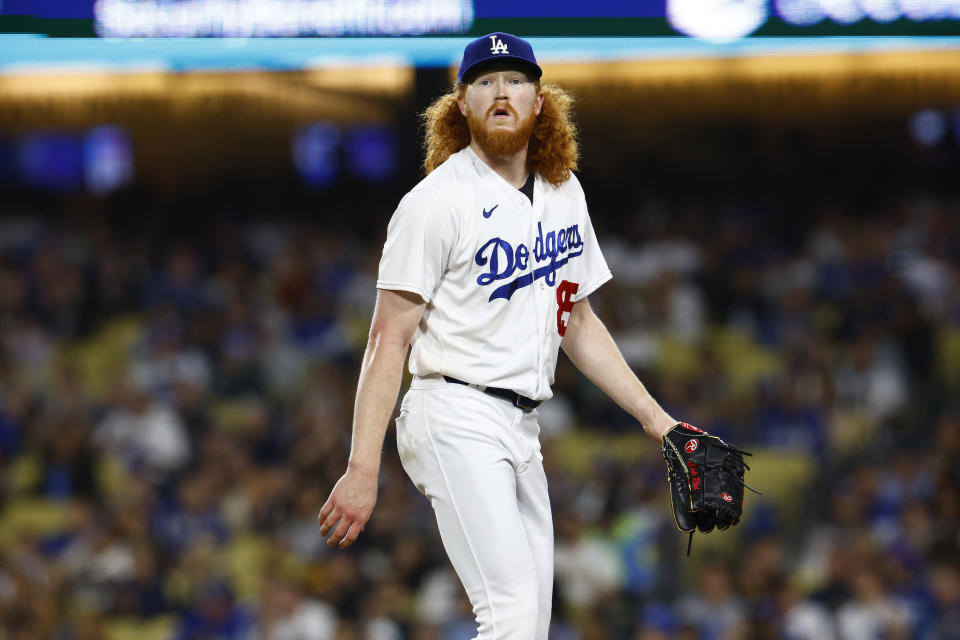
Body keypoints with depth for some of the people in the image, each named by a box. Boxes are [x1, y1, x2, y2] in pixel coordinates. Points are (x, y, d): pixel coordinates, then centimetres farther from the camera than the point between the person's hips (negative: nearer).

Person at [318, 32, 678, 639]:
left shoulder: (564, 192, 14)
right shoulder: (438, 200, -9)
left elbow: (578, 321, 24)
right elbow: (389, 341, -11)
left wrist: (653, 416, 17)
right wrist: (362, 470, -18)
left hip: (522, 429, 8)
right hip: (456, 419, -8)